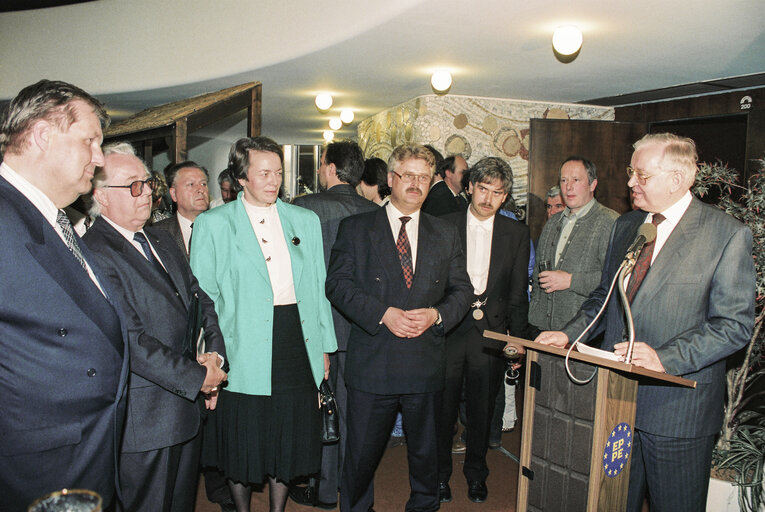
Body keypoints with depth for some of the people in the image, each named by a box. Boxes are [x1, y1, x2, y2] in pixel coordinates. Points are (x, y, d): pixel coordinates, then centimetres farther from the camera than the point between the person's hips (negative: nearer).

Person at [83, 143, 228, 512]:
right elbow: (130, 340, -23)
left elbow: (200, 299, 12)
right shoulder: (93, 254, -18)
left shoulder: (161, 240, 11)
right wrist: (198, 377, -17)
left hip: (188, 405, 8)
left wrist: (214, 354, -5)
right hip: (144, 422, -8)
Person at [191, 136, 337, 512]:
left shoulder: (305, 220, 9)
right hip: (242, 350, -3)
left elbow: (318, 287, 10)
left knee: (289, 440, 14)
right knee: (241, 447, 10)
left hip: (297, 344, 3)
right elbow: (202, 295, -2)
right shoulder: (212, 224, -1)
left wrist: (324, 348, 9)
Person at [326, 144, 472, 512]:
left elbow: (462, 289, 9)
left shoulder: (446, 234, 10)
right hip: (372, 361, -2)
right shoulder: (355, 228, 2)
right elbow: (338, 284, -5)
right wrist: (383, 313, -17)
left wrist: (437, 315, -11)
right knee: (362, 451, 10)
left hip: (426, 362, 3)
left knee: (425, 450, 17)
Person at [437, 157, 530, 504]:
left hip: (490, 331, 1)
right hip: (448, 328, -1)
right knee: (443, 406, 7)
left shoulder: (516, 233, 5)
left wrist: (517, 336, 2)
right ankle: (440, 473, 27)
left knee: (482, 408, 13)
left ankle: (476, 473, 33)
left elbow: (518, 291, 6)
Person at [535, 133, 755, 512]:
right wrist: (568, 334, 1)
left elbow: (734, 324, -13)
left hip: (678, 408, -5)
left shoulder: (727, 234, -9)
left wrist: (665, 357, -25)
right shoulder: (625, 226, 10)